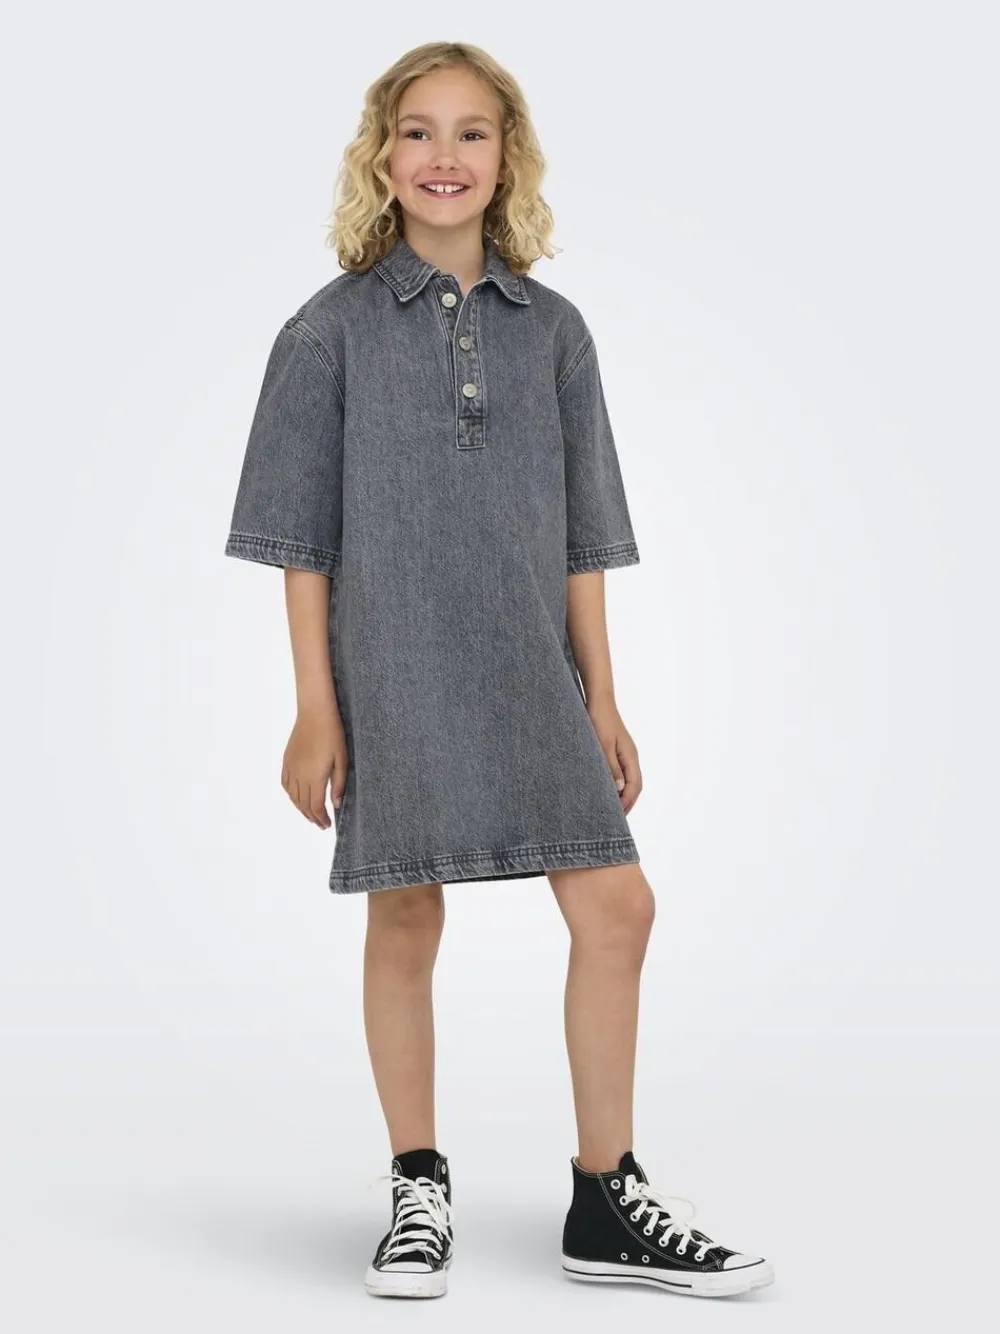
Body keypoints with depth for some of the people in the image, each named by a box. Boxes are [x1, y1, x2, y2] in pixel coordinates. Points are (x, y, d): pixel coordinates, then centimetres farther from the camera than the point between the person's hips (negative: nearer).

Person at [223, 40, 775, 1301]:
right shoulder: (332, 329, 0)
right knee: (405, 919, 4)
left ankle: (607, 1203, 11)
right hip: (390, 668, -3)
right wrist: (316, 709, -6)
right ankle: (418, 1194, 21)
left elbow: (581, 533, 10)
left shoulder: (552, 330, 8)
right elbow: (306, 536, -1)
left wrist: (602, 699, 7)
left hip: (529, 671, 3)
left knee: (615, 905, -2)